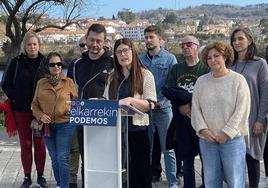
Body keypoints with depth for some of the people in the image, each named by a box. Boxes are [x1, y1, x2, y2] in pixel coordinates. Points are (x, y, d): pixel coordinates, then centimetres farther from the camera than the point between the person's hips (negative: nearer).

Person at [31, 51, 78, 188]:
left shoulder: (68, 82, 0)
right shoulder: (41, 83, 5)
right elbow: (34, 104, 8)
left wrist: (72, 109, -13)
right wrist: (40, 115, -9)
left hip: (64, 124, -3)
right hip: (47, 126, 3)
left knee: (63, 157, -8)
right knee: (54, 158, 13)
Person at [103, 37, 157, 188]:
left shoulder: (145, 75, -1)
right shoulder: (112, 77, 14)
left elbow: (151, 105, -9)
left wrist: (131, 100, -24)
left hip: (137, 129, -4)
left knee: (139, 171, 1)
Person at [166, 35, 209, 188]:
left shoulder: (206, 68, 1)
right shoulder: (176, 69, 15)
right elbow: (170, 91, 7)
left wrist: (191, 105, -17)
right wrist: (180, 106, -9)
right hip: (182, 118, 4)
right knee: (186, 157, 9)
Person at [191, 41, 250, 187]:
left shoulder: (238, 80, -3)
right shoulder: (201, 81, 8)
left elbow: (241, 111, -9)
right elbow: (195, 108, 5)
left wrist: (226, 133, -13)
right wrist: (203, 129, -7)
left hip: (232, 139, -3)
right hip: (207, 139, 4)